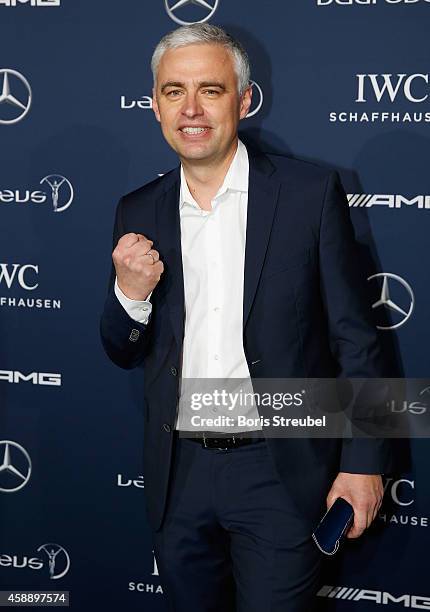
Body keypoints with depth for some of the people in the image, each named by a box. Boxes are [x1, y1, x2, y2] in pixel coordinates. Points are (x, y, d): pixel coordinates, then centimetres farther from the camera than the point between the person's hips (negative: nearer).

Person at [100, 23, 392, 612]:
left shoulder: (311, 192, -6)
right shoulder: (138, 212, 4)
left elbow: (355, 338, -4)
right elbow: (123, 353, 10)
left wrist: (364, 463, -7)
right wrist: (131, 293, -12)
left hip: (282, 474, -3)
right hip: (179, 475, 4)